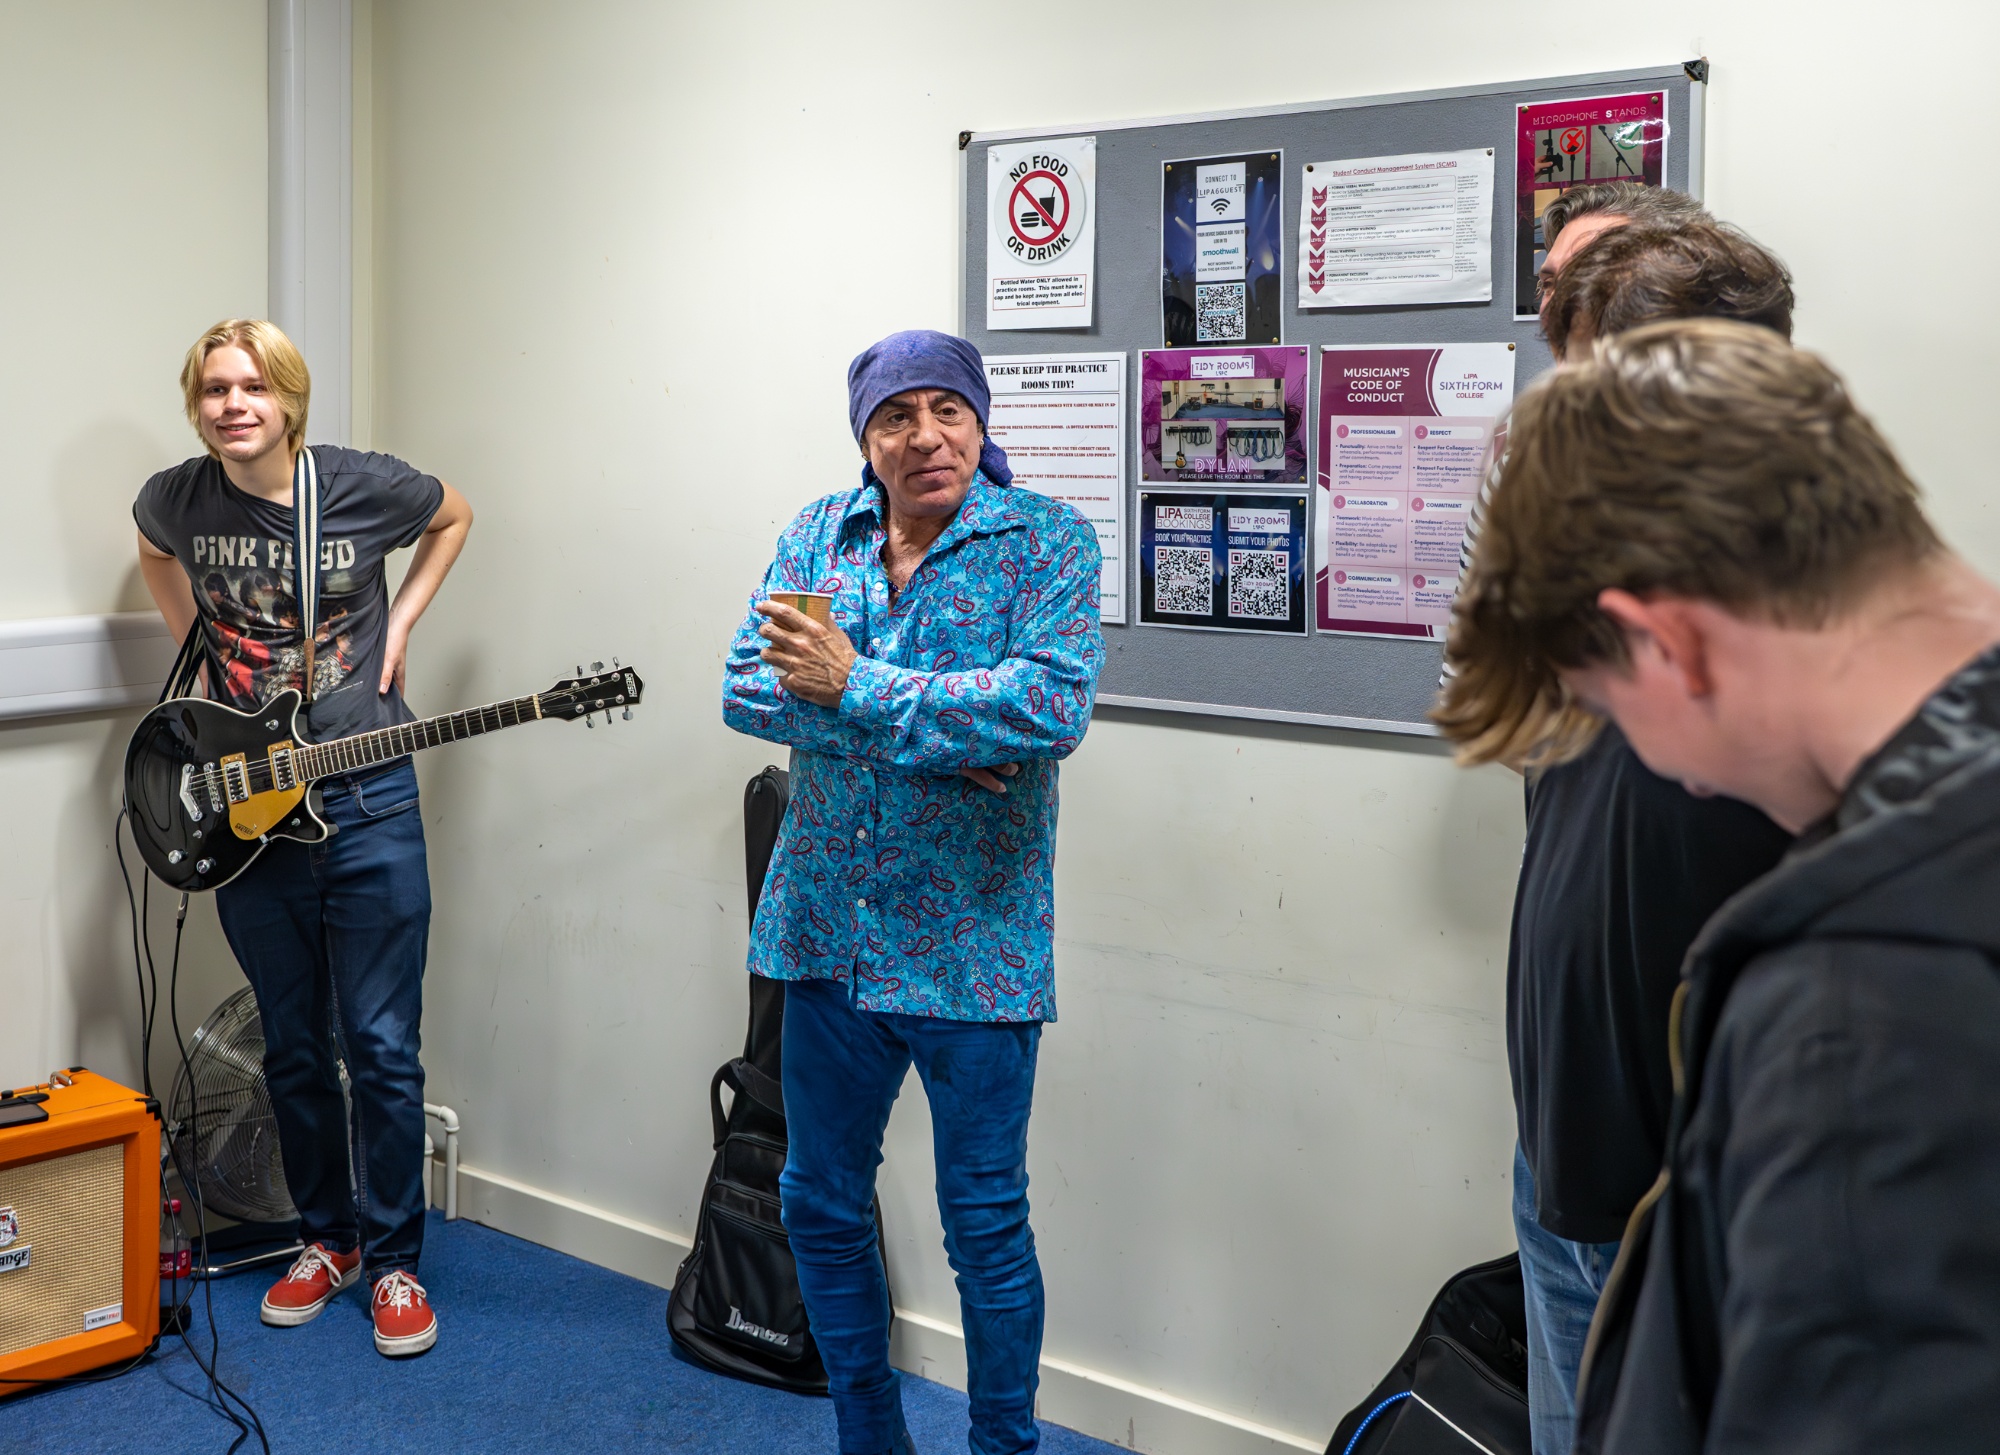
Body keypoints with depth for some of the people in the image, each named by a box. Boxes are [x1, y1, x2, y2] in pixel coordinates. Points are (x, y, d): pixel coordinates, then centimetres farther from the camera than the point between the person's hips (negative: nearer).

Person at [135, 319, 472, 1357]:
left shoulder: (367, 488, -9)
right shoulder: (178, 499, -3)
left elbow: (455, 516, 12)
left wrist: (401, 623, 2)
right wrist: (198, 646, 9)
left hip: (368, 808, -2)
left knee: (381, 1049, 0)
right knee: (293, 1048, 12)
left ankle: (393, 1260, 15)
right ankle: (327, 1238, 30)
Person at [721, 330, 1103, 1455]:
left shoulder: (1047, 541, -8)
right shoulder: (820, 531, 5)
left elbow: (1053, 707, -24)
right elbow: (748, 685, -7)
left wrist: (854, 686, -22)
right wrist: (939, 736, -19)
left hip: (973, 942, -5)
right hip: (829, 930, 5)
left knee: (987, 1225, 6)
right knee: (821, 1205, 16)